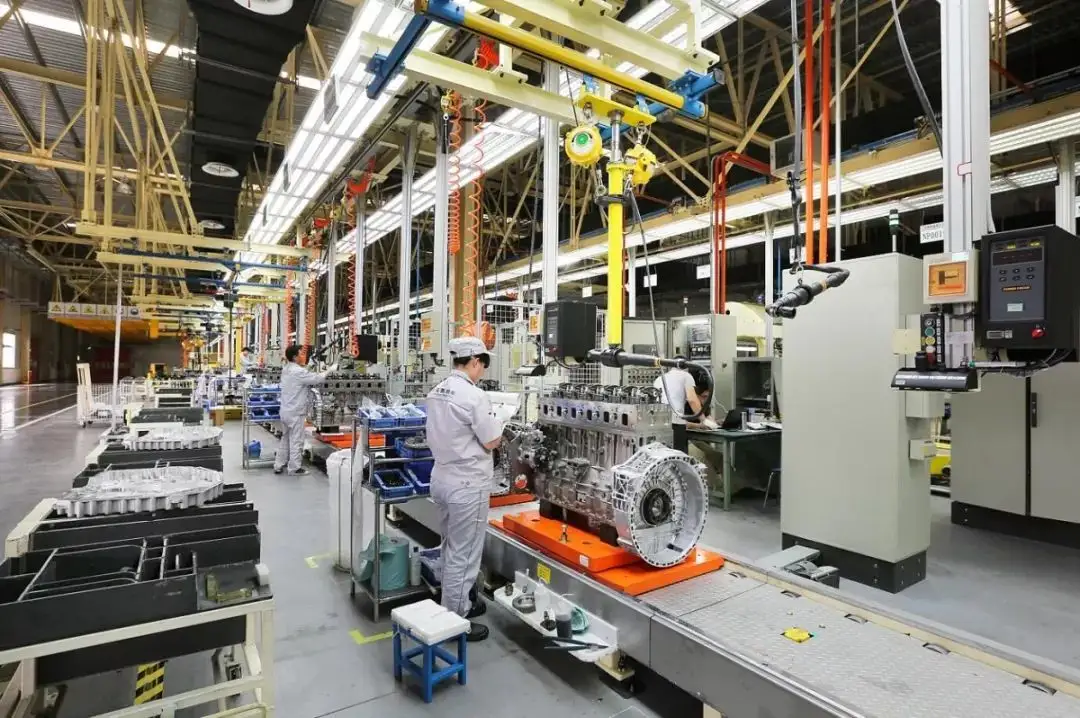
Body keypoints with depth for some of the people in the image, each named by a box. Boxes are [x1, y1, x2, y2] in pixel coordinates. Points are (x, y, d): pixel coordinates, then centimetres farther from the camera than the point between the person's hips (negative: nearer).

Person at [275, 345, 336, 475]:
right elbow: (317, 379, -19)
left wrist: (314, 373, 0)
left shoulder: (285, 370, 10)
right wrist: (330, 370, -6)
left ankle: (278, 466, 23)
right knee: (296, 441, 1)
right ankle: (294, 468, 8)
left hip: (285, 411, 9)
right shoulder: (298, 371, -20)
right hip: (295, 412, -9)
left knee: (285, 439, 18)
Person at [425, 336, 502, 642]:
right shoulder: (474, 396, -22)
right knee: (463, 554, 6)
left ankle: (459, 603, 39)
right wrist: (498, 430, 3)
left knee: (451, 548, 22)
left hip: (442, 477, 9)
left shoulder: (437, 391, 4)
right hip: (467, 484, -9)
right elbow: (491, 442, -17)